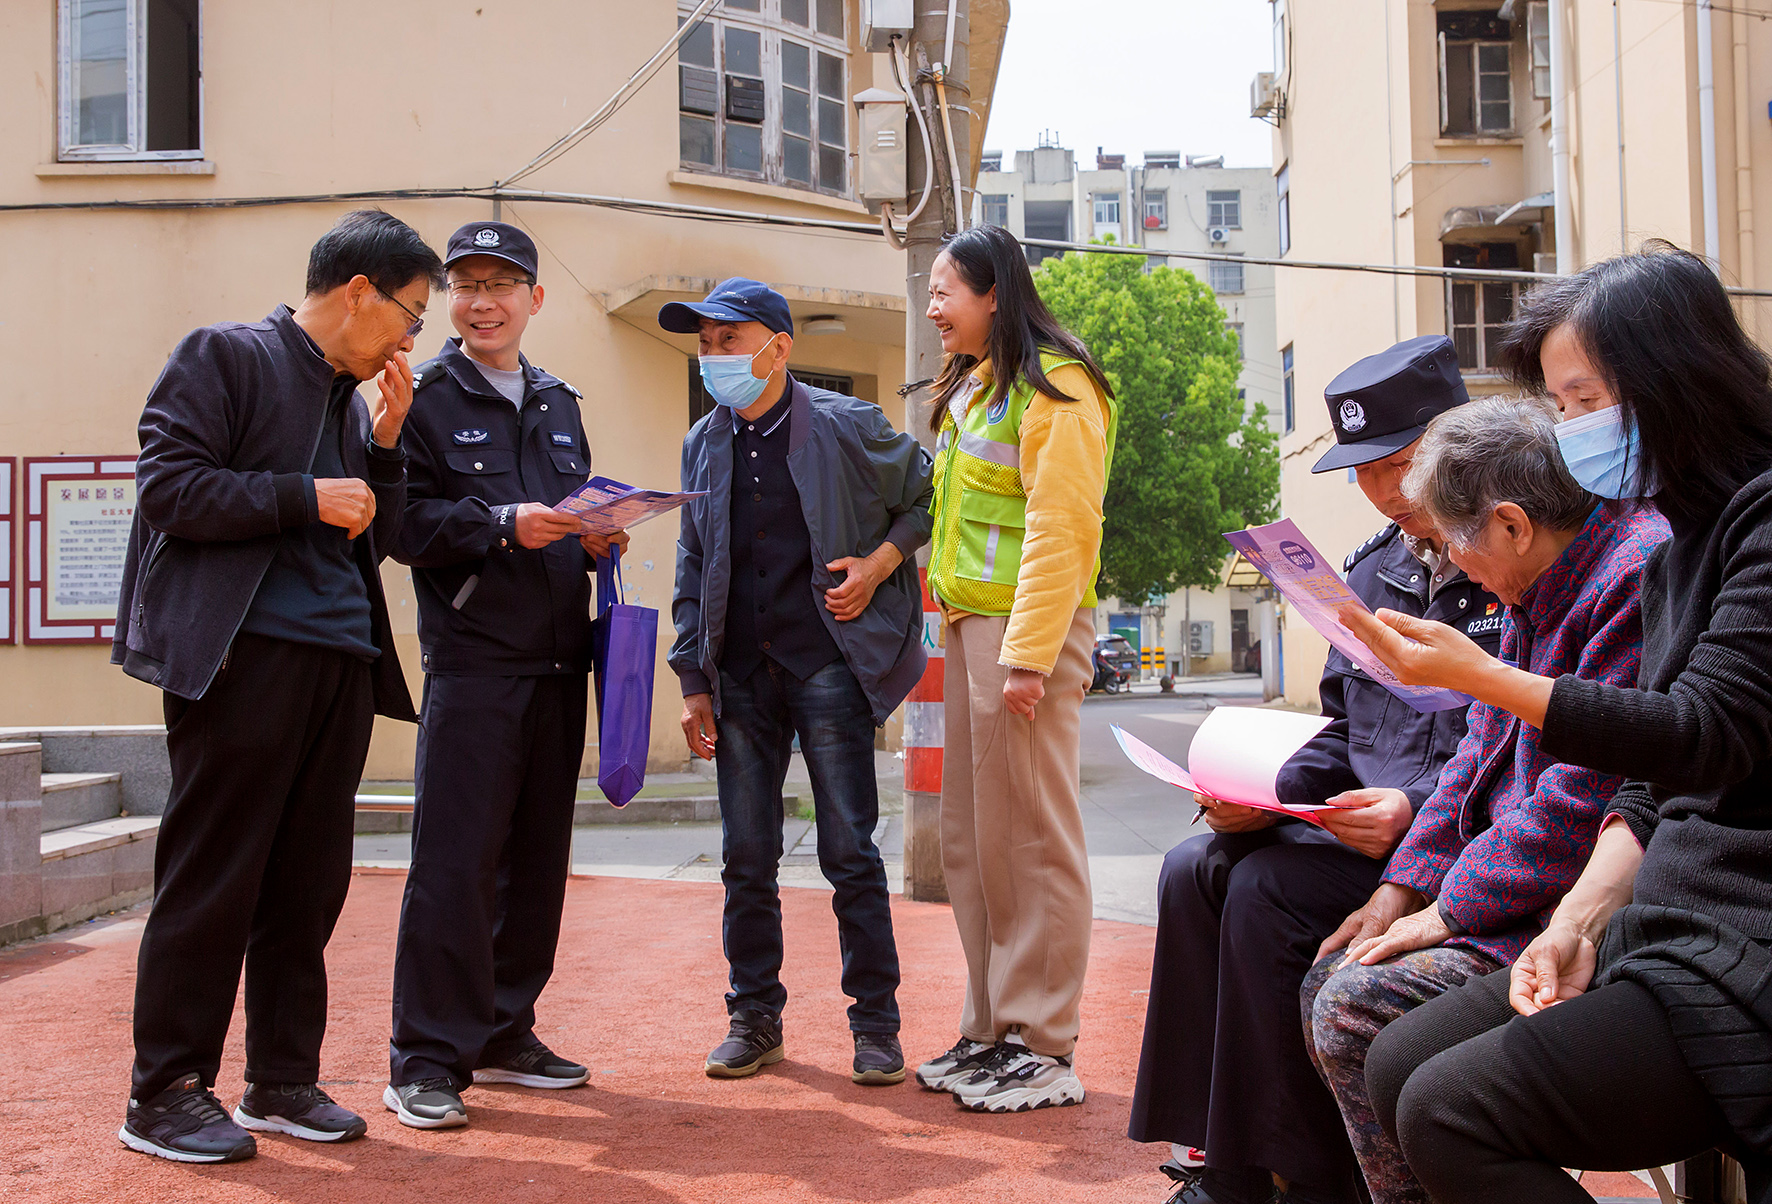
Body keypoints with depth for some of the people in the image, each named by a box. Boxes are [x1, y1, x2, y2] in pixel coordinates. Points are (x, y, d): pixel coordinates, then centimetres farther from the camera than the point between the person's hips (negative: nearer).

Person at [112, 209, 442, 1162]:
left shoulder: (356, 398, 20)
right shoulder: (224, 357, 0)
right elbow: (167, 487, -10)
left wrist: (385, 443, 8)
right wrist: (305, 498, -12)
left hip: (340, 664, 7)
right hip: (243, 656, -7)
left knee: (309, 885, 9)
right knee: (211, 881, -2)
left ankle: (283, 1082, 19)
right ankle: (164, 1095, 8)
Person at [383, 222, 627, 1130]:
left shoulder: (558, 404, 20)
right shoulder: (425, 397, 1)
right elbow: (405, 520, -9)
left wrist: (595, 537, 4)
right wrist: (503, 525, -20)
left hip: (558, 659, 7)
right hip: (472, 656, -6)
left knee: (538, 857, 11)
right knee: (455, 860, -8)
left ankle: (504, 1035, 23)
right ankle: (426, 1061, 0)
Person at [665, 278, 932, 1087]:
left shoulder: (847, 426, -2)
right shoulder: (703, 445, 11)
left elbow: (927, 499, 9)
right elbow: (692, 570, 13)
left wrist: (877, 565, -6)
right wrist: (693, 682, 8)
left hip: (826, 663, -4)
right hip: (741, 673, 4)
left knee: (849, 853, -2)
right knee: (747, 860, 7)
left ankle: (875, 1026, 9)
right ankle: (754, 1019, 20)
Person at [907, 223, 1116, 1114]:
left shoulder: (1051, 389, -8)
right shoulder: (971, 390, 20)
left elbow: (1060, 531, -16)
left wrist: (1027, 654, -20)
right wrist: (961, 628, 16)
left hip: (1027, 628, -10)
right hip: (969, 627, 10)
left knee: (1032, 839, -5)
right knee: (971, 841, 11)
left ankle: (1046, 1049, 3)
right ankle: (991, 1032, 20)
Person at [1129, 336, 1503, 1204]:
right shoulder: (1373, 570, 15)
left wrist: (1417, 808, -28)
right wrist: (1268, 793, -1)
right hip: (1371, 824, 8)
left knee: (1269, 891, -24)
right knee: (1196, 869, -9)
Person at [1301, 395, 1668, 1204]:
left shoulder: (1641, 580, -20)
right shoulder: (1539, 588, 13)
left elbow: (1584, 805, -23)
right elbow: (1481, 755, 17)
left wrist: (1447, 910, -15)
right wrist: (1400, 890, 8)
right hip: (1519, 890, 10)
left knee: (1354, 1012, -20)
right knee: (1328, 981, 2)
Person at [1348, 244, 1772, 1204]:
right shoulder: (1678, 544, 16)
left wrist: (1479, 677, -26)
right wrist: (1576, 925, 2)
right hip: (1669, 920, 9)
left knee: (1453, 1111, -18)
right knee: (1398, 1071, 4)